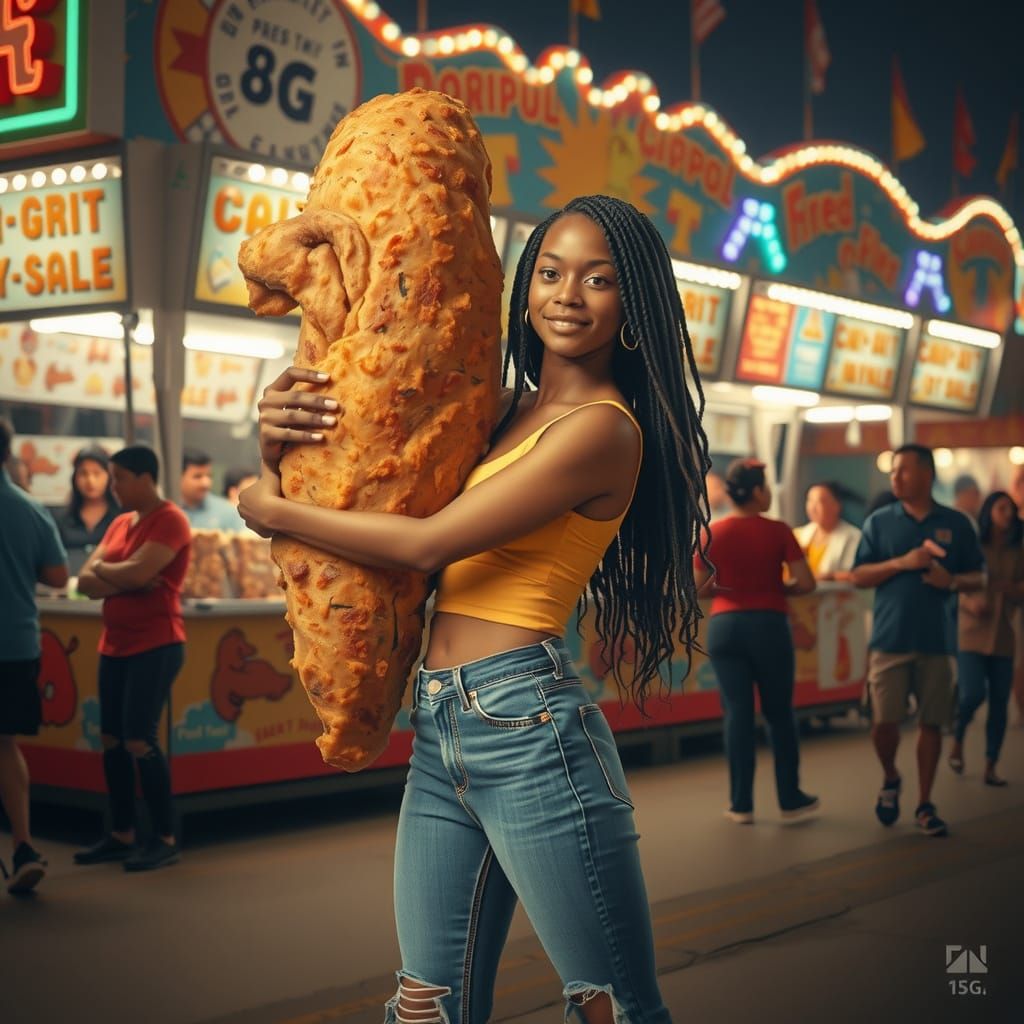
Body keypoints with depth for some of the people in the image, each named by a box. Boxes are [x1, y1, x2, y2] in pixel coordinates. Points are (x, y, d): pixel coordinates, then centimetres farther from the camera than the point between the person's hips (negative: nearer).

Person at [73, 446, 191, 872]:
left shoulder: (170, 520, -10)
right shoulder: (119, 523, 13)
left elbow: (135, 572, -23)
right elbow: (86, 582, 5)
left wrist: (101, 568, -3)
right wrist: (125, 580, -13)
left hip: (155, 645, -8)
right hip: (115, 645, 8)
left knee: (139, 740, -11)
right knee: (111, 739, 8)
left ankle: (165, 839, -3)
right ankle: (122, 835, 16)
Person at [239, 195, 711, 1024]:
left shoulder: (604, 428, -9)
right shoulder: (505, 414, 15)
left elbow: (429, 542, -12)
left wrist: (276, 512, 0)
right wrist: (279, 445, -1)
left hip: (527, 726, -8)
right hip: (442, 734, 8)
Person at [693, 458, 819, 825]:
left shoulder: (713, 534, -1)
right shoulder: (778, 532, -8)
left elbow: (700, 587, 2)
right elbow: (806, 583, -10)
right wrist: (777, 587, 8)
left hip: (724, 626, 2)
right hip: (768, 625, -2)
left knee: (737, 712, 5)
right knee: (779, 713, 9)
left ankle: (741, 804, 6)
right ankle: (791, 800, 16)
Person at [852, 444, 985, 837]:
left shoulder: (956, 524, 5)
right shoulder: (879, 522, 4)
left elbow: (978, 578, 8)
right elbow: (859, 577, 1)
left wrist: (951, 581, -13)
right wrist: (902, 562, -13)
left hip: (937, 640, 1)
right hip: (889, 639, -1)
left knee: (931, 723, 4)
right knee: (884, 720, -5)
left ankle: (924, 805, 16)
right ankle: (890, 780, 24)